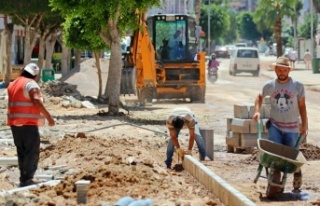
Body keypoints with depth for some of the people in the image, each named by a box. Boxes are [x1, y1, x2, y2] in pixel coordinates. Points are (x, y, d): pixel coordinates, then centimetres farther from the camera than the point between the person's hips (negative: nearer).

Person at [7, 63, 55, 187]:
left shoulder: (12, 84, 16)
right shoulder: (30, 84, -11)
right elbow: (37, 102, -22)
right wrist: (49, 117, -20)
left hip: (14, 123, 8)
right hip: (28, 123, -8)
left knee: (22, 152, 14)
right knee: (32, 152, -7)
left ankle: (23, 179, 15)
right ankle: (27, 179, -14)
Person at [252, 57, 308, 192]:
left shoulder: (298, 85, -7)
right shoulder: (269, 85, -3)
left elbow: (302, 106, 1)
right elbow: (260, 97, 17)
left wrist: (304, 125, 1)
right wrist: (257, 111, 2)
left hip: (292, 127, -1)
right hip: (274, 126, 1)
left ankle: (297, 172, 33)